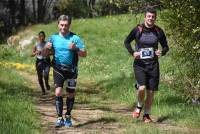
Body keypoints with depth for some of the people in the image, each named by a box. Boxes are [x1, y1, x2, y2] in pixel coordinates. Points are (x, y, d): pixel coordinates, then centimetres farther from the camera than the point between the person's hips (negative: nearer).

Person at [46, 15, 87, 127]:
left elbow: (84, 54, -5)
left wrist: (75, 48, -24)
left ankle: (68, 117, 26)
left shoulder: (75, 38, -5)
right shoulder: (54, 37, 2)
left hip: (71, 70, 0)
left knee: (71, 94, 8)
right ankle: (60, 118, -9)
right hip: (58, 69, 0)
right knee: (58, 92, -14)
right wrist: (47, 48, -13)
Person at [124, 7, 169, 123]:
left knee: (151, 91, 4)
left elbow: (166, 46, 12)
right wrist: (132, 52, -9)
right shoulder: (138, 30, -4)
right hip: (139, 64, -2)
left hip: (153, 65, 2)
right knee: (141, 88, -20)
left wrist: (162, 52, -11)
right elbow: (127, 42, 9)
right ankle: (139, 106, 11)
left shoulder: (159, 31, 2)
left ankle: (147, 115, 21)